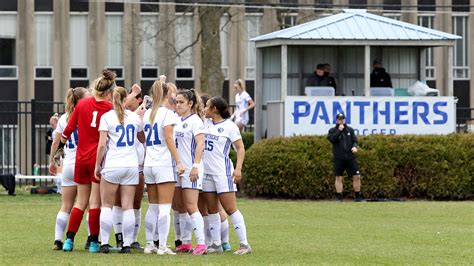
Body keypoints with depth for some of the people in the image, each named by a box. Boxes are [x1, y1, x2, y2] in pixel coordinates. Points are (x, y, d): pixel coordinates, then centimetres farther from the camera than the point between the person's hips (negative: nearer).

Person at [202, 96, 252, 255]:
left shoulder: (229, 126, -7)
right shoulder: (207, 124, 11)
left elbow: (240, 148, -8)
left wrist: (238, 168, -17)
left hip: (222, 171, -7)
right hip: (207, 171, 7)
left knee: (230, 209, -9)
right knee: (212, 210, 7)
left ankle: (244, 244, -7)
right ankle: (216, 244, 13)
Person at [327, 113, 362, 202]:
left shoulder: (350, 130, 13)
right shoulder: (332, 131, 6)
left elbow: (354, 140, 8)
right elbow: (332, 139, -11)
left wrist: (354, 146, -13)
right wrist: (339, 130, -12)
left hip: (350, 157, 2)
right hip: (338, 158, -2)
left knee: (356, 176, -3)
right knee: (338, 178, -1)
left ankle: (358, 196, 5)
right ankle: (339, 197, 3)